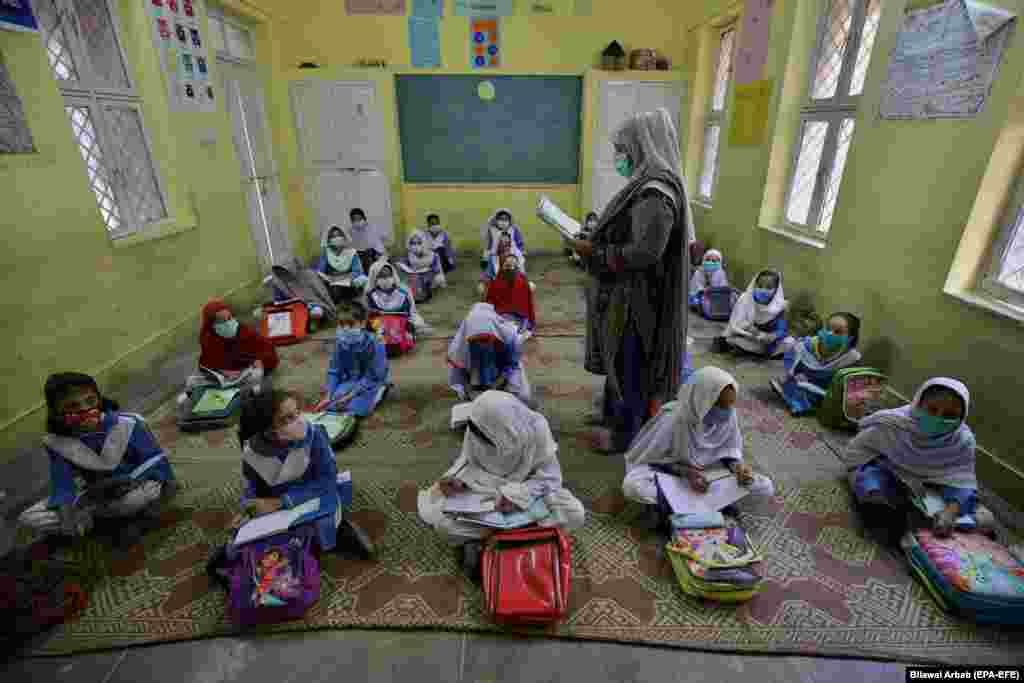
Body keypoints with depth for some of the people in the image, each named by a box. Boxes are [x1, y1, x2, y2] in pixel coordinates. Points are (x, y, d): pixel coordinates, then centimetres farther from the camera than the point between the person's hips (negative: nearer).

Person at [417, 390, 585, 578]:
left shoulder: (536, 429, -26)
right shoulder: (477, 430, -20)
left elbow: (548, 476, -21)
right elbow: (470, 464, -6)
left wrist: (519, 496, -35)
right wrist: (461, 482, -27)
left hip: (530, 494, 1)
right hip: (483, 495, 0)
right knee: (441, 519, -23)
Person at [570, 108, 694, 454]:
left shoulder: (655, 193, -23)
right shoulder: (648, 184, 8)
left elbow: (645, 252, -28)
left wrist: (594, 252, -20)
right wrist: (595, 241, 6)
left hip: (633, 299, -10)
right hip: (624, 294, 10)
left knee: (628, 365, 6)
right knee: (619, 361, 22)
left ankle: (625, 434, 24)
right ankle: (615, 413, 41)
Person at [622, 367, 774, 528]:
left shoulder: (728, 416, -17)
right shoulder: (672, 419, -29)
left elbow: (730, 450, 0)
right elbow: (646, 457, -18)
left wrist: (738, 466, -22)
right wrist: (685, 472, -30)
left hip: (711, 474, 5)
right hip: (671, 474, -5)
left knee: (766, 487, -13)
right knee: (632, 486, -33)